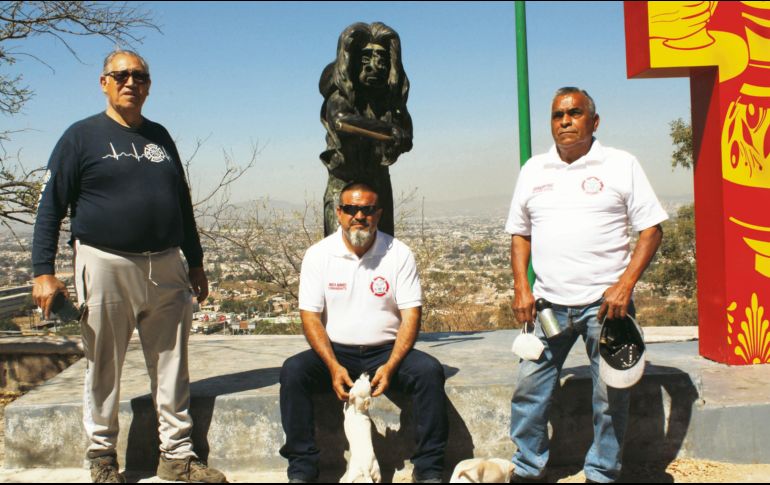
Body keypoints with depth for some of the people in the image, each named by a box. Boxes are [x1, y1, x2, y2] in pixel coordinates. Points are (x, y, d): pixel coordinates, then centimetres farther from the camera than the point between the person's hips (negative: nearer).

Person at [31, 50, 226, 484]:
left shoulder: (159, 136, 14)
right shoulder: (82, 136, 1)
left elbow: (182, 203, 19)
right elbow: (51, 207, -2)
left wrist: (196, 263, 19)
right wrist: (44, 272, -9)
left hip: (166, 269, 4)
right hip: (106, 268, -4)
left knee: (173, 367, 8)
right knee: (105, 370, 6)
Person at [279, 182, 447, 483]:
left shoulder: (399, 254, -2)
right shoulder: (318, 255, -1)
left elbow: (411, 315, -4)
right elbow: (310, 316, -3)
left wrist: (390, 366, -19)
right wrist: (334, 367, -18)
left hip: (386, 351, 0)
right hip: (335, 352, 1)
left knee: (429, 371, -26)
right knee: (293, 371, -26)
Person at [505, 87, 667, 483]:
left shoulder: (621, 165, 2)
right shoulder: (533, 170, 12)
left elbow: (651, 229, -1)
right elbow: (520, 233, 15)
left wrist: (625, 285, -12)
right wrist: (521, 287, 2)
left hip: (606, 301, -2)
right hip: (549, 302, 3)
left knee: (610, 397, 3)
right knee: (529, 389, 3)